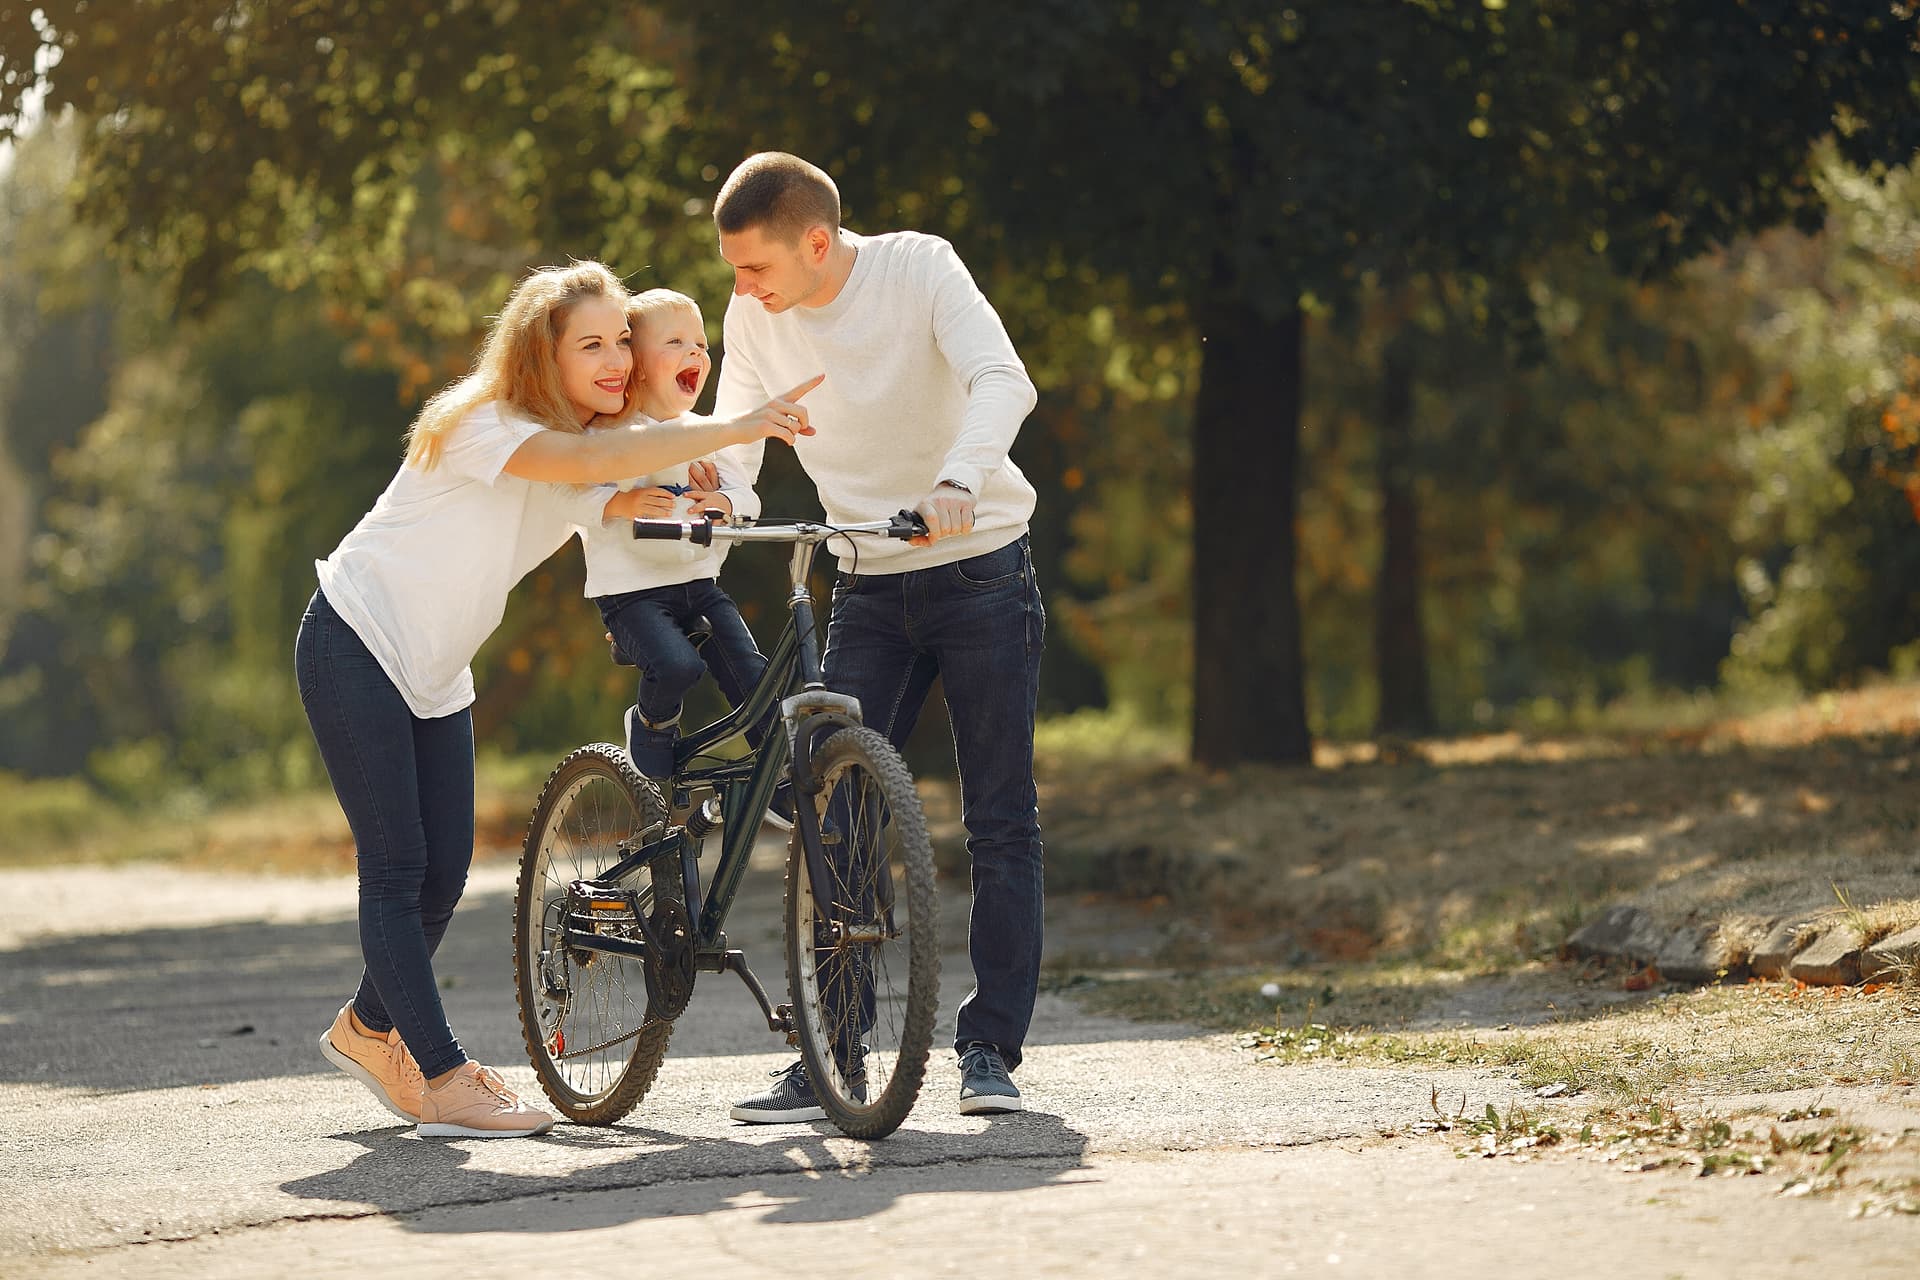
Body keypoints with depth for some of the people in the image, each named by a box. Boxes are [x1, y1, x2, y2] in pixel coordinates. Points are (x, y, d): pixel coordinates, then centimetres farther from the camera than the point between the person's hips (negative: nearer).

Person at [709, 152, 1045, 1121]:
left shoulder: (919, 268, -15)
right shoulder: (754, 316, -3)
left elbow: (1002, 381, -29)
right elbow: (733, 438, -5)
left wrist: (957, 478, -47)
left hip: (980, 572, -4)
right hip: (869, 592, 4)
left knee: (1001, 822, -1)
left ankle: (990, 1047, 6)